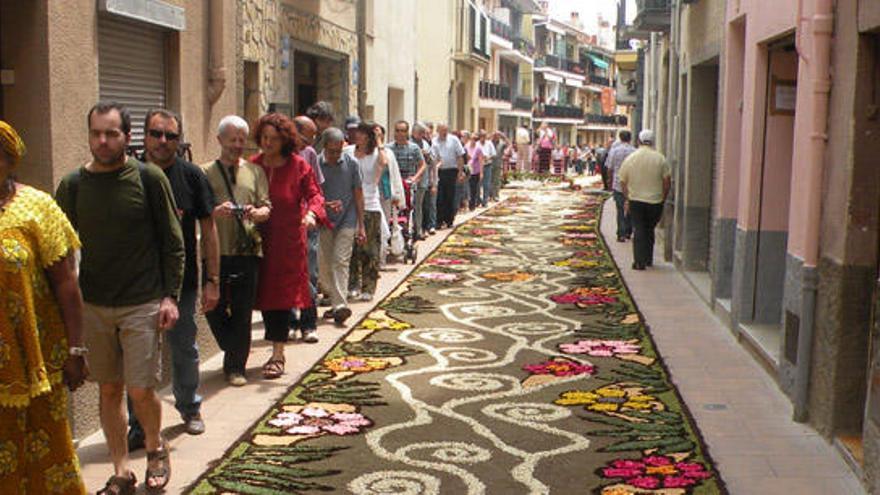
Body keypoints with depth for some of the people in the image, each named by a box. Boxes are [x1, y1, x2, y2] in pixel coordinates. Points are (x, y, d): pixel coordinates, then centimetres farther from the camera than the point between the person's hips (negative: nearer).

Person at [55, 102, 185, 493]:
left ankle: (155, 447, 27)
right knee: (109, 389, 10)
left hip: (142, 305, -3)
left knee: (140, 390, -3)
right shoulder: (73, 185, 3)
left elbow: (172, 242, -2)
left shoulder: (149, 178, -5)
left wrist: (170, 296, -7)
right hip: (93, 306, 3)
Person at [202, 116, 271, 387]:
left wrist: (256, 213, -15)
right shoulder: (206, 172, 7)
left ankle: (236, 366, 14)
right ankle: (235, 353, 28)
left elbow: (267, 208, 7)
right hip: (215, 252, 0)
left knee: (242, 312, 2)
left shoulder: (255, 171, 13)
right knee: (214, 309, 4)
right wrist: (215, 212, -19)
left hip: (248, 251, 1)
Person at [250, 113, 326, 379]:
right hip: (260, 240, 3)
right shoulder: (252, 165, 4)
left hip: (289, 240, -3)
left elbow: (314, 194, -1)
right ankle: (277, 351, 24)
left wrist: (312, 213, -21)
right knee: (264, 293, 8)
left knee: (282, 294, -3)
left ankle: (278, 356, 3)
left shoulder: (298, 166, -3)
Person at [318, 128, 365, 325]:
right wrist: (325, 204, -21)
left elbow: (358, 195, 3)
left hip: (347, 220, -2)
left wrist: (361, 226, 1)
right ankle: (335, 302, 21)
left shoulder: (351, 163, -3)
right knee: (324, 264, 6)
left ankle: (340, 305, -18)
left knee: (340, 260, -13)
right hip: (325, 221, 2)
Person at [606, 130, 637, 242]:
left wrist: (611, 182, 14)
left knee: (621, 210, 2)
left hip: (618, 184, -1)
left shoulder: (614, 151, -4)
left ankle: (621, 234, -2)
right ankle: (628, 232, 21)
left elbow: (610, 169, 0)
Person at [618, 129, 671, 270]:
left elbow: (623, 182, 3)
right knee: (650, 229, 16)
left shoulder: (630, 158, -1)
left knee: (638, 230, 3)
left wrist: (627, 198, 15)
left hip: (636, 200, 0)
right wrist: (663, 198, 8)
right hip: (655, 201, 1)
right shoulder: (660, 158, -4)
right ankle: (648, 259, 23)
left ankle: (639, 262, -2)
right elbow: (667, 181, -4)